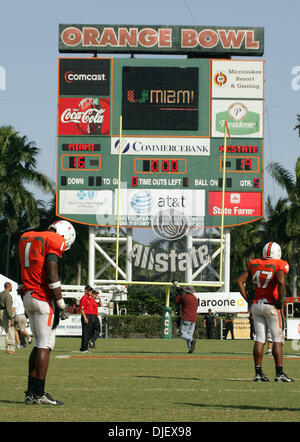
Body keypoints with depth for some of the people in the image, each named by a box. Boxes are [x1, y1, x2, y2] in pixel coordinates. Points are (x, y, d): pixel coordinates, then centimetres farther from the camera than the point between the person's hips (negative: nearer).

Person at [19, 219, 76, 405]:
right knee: (45, 345, -4)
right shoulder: (55, 240, -9)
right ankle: (39, 394, -5)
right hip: (43, 298, -8)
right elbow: (51, 274, -16)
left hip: (28, 296, 8)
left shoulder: (26, 238, 17)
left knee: (39, 344, 14)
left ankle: (31, 392, 11)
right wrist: (61, 304, -12)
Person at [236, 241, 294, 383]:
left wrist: (248, 299, 9)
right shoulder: (279, 265, -8)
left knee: (259, 339, 6)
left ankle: (258, 373, 5)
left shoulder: (254, 265, 8)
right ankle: (279, 373, -2)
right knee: (277, 340, 1)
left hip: (256, 306, 5)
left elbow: (239, 281, 6)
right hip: (271, 306, -5)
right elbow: (281, 281, -26)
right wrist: (280, 301, -14)